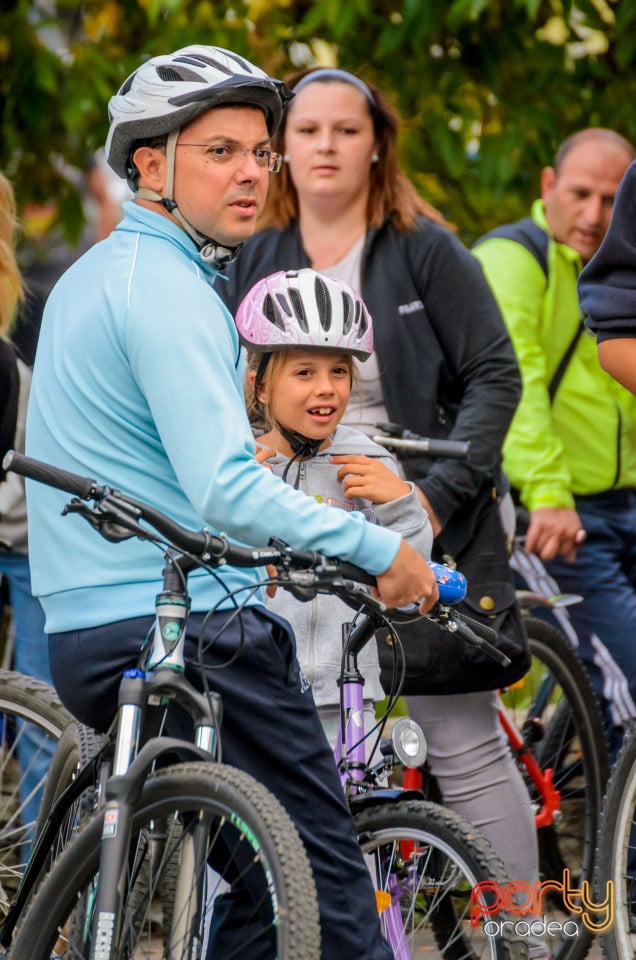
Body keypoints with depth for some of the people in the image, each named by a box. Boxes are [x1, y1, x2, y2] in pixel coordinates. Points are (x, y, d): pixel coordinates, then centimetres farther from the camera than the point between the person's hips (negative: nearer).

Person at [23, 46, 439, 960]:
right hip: (184, 635, -10)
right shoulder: (165, 286, -14)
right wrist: (380, 550, -17)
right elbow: (227, 491, -23)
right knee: (325, 878, -6)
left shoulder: (90, 276, 18)